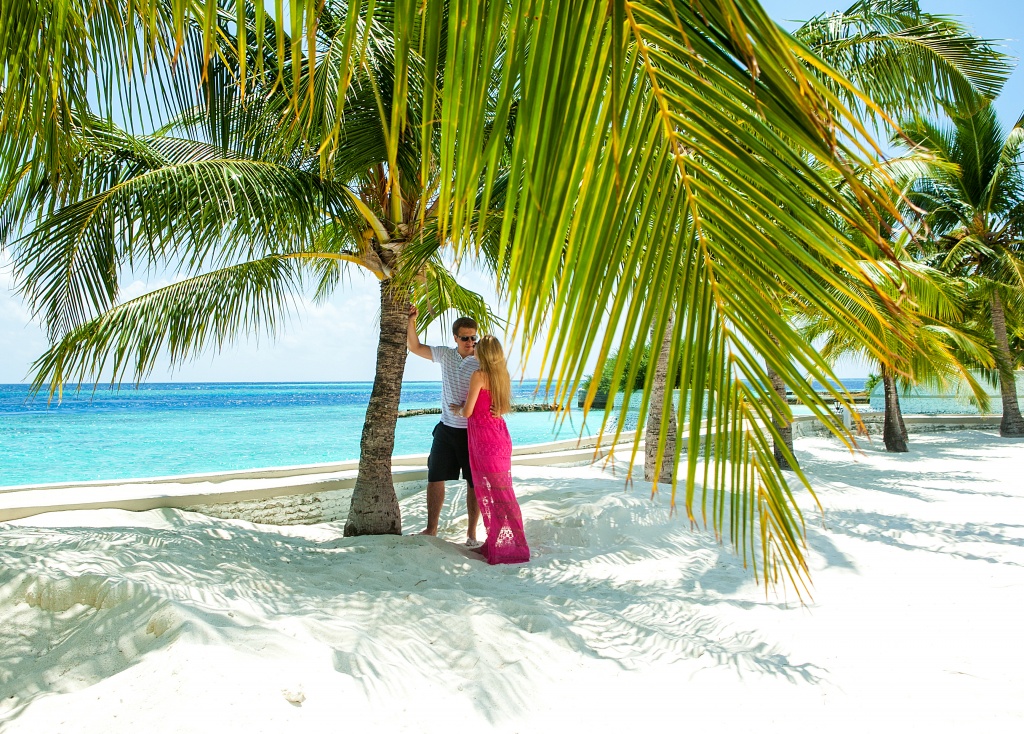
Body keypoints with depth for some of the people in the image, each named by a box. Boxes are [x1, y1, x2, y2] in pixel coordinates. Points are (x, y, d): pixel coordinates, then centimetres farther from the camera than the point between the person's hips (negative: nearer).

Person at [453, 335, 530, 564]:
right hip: (499, 434, 8)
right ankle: (496, 543, 22)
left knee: (497, 493, -3)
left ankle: (510, 547, 3)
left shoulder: (479, 376, -13)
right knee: (491, 491, 14)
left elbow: (468, 411, -12)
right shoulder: (502, 374, 9)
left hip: (485, 440, -8)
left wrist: (458, 410, 9)